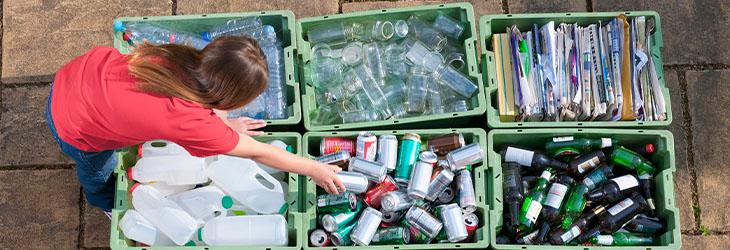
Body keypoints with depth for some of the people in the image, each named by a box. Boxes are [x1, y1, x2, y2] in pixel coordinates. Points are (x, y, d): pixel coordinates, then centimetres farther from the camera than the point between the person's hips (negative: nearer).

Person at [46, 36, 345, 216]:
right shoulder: (191, 123, -37)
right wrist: (315, 169, -14)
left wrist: (225, 123, 7)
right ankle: (106, 203, 63)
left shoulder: (186, 59, -23)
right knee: (99, 173, 30)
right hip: (73, 128, -4)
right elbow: (258, 152, -24)